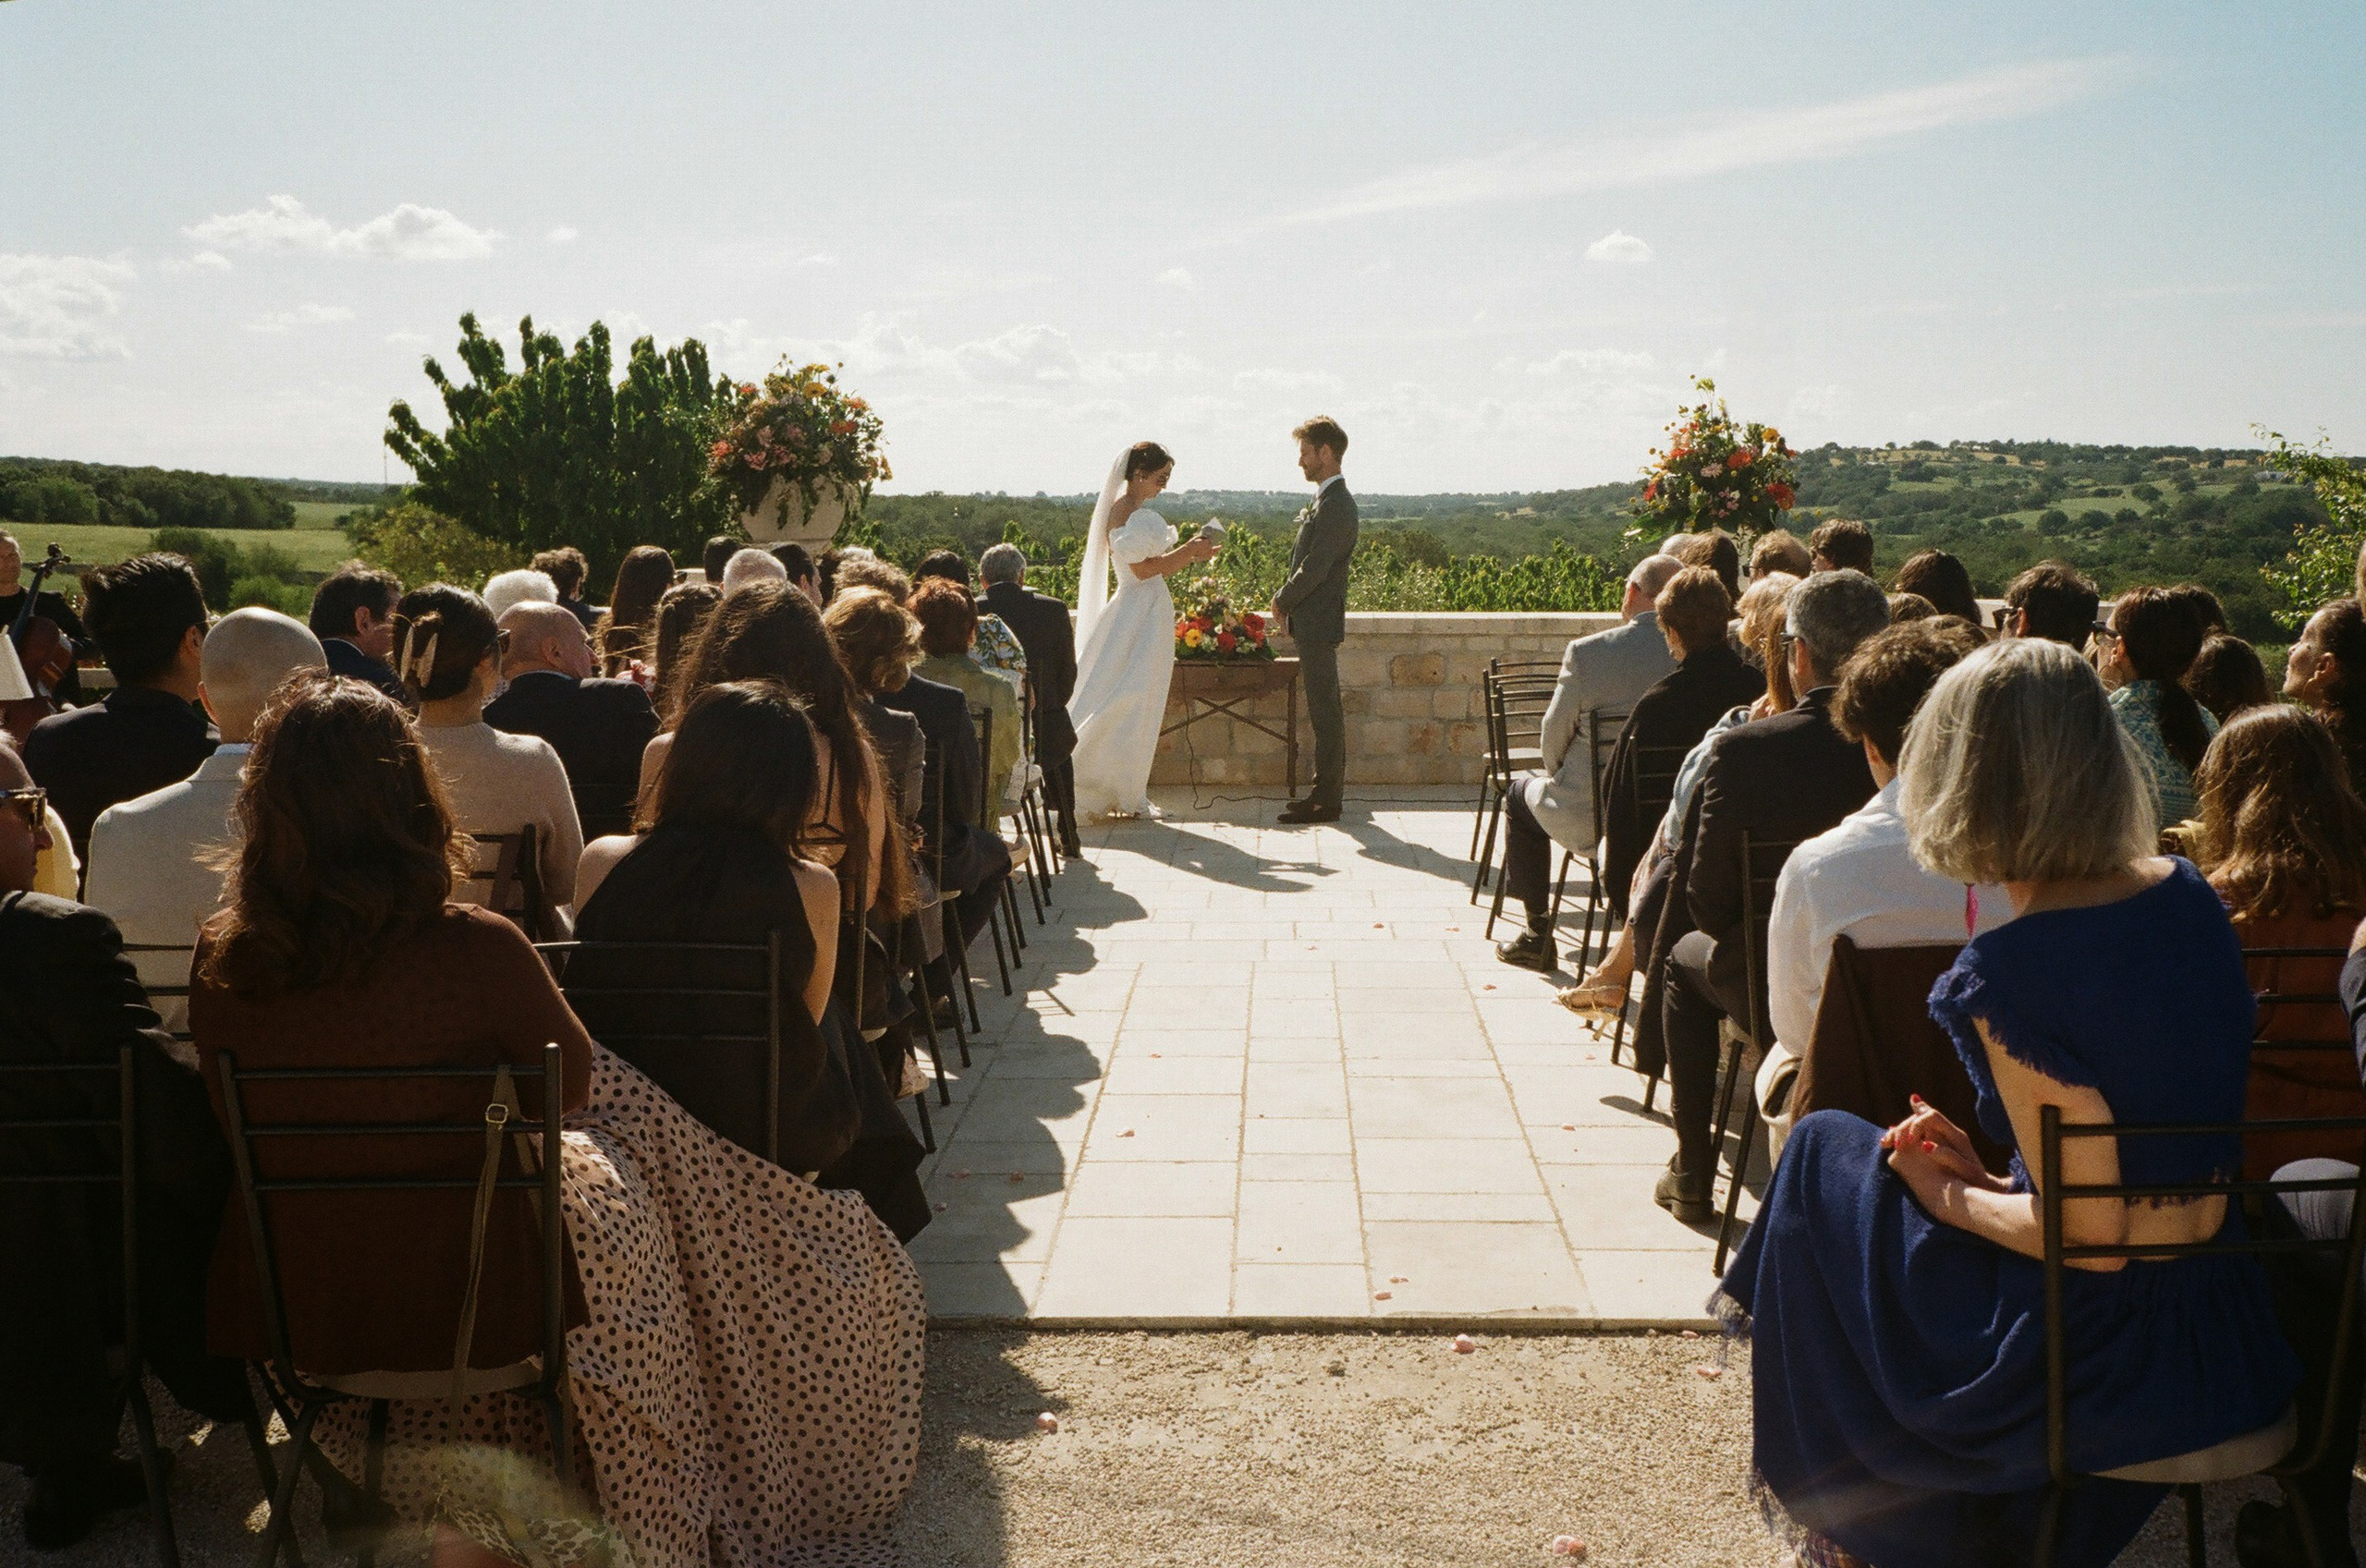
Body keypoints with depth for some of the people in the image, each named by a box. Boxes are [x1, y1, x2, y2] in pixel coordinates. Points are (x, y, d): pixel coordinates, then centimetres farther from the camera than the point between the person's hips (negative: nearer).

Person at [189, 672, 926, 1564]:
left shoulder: (223, 966, -13)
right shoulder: (477, 952, -25)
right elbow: (572, 1084, -7)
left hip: (288, 1306, 4)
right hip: (468, 1298, -4)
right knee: (614, 1194, 26)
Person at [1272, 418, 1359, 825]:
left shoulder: (1335, 504, -17)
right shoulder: (1327, 500, 15)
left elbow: (1315, 567, -21)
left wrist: (1282, 601, -8)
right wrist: (1287, 600, 10)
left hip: (1318, 623, -10)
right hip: (1314, 623, 10)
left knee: (1324, 710, -6)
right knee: (1325, 710, 13)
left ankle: (1326, 798, -2)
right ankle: (1329, 790, 20)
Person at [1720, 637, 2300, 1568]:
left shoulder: (2013, 972, -24)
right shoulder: (2191, 899, 0)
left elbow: (2088, 1231, -23)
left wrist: (1954, 1197, -5)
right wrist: (1987, 1170, 11)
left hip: (2105, 1367, -7)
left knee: (1829, 1152, 12)